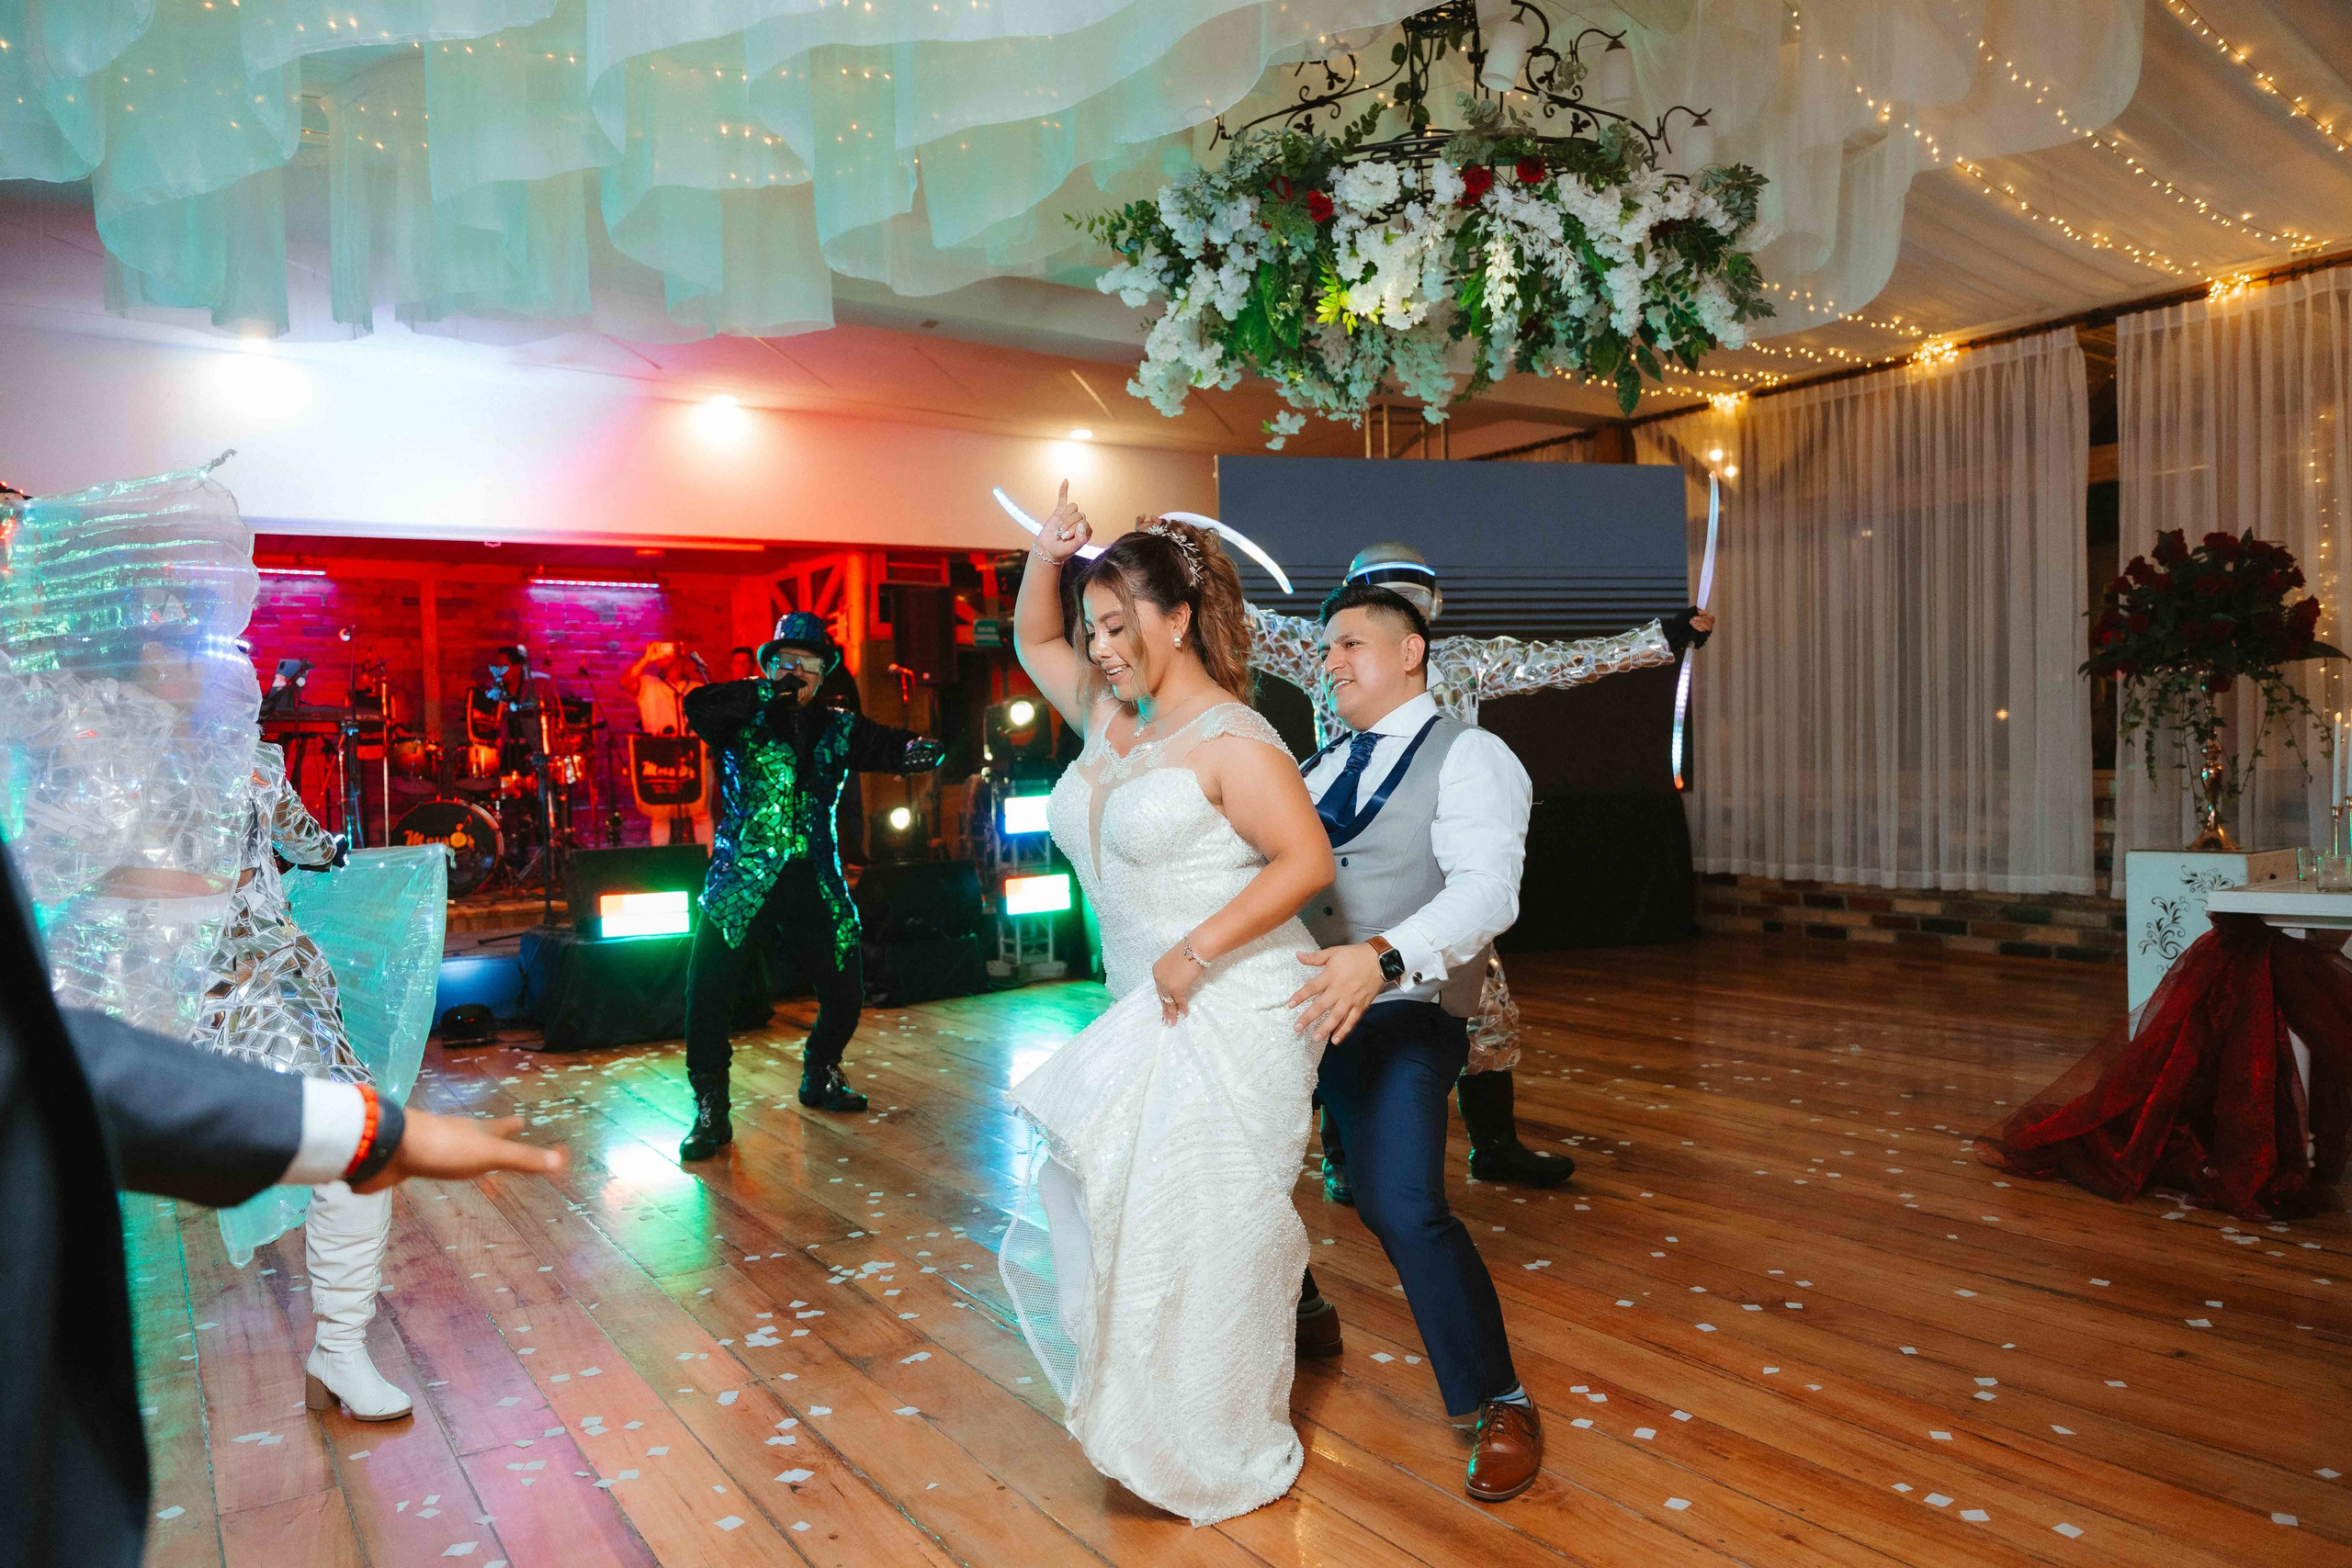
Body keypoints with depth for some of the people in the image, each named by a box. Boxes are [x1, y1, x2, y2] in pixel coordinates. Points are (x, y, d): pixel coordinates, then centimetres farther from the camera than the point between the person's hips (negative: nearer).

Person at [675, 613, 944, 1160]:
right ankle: (711, 1110, 7)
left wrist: (917, 750, -20)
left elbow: (889, 747, 4)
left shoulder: (838, 729, 13)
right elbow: (697, 706, -14)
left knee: (845, 992, 6)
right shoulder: (744, 719, 4)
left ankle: (820, 1077, 34)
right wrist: (769, 692, -19)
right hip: (743, 882, -3)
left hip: (815, 885, 3)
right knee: (707, 994, -10)